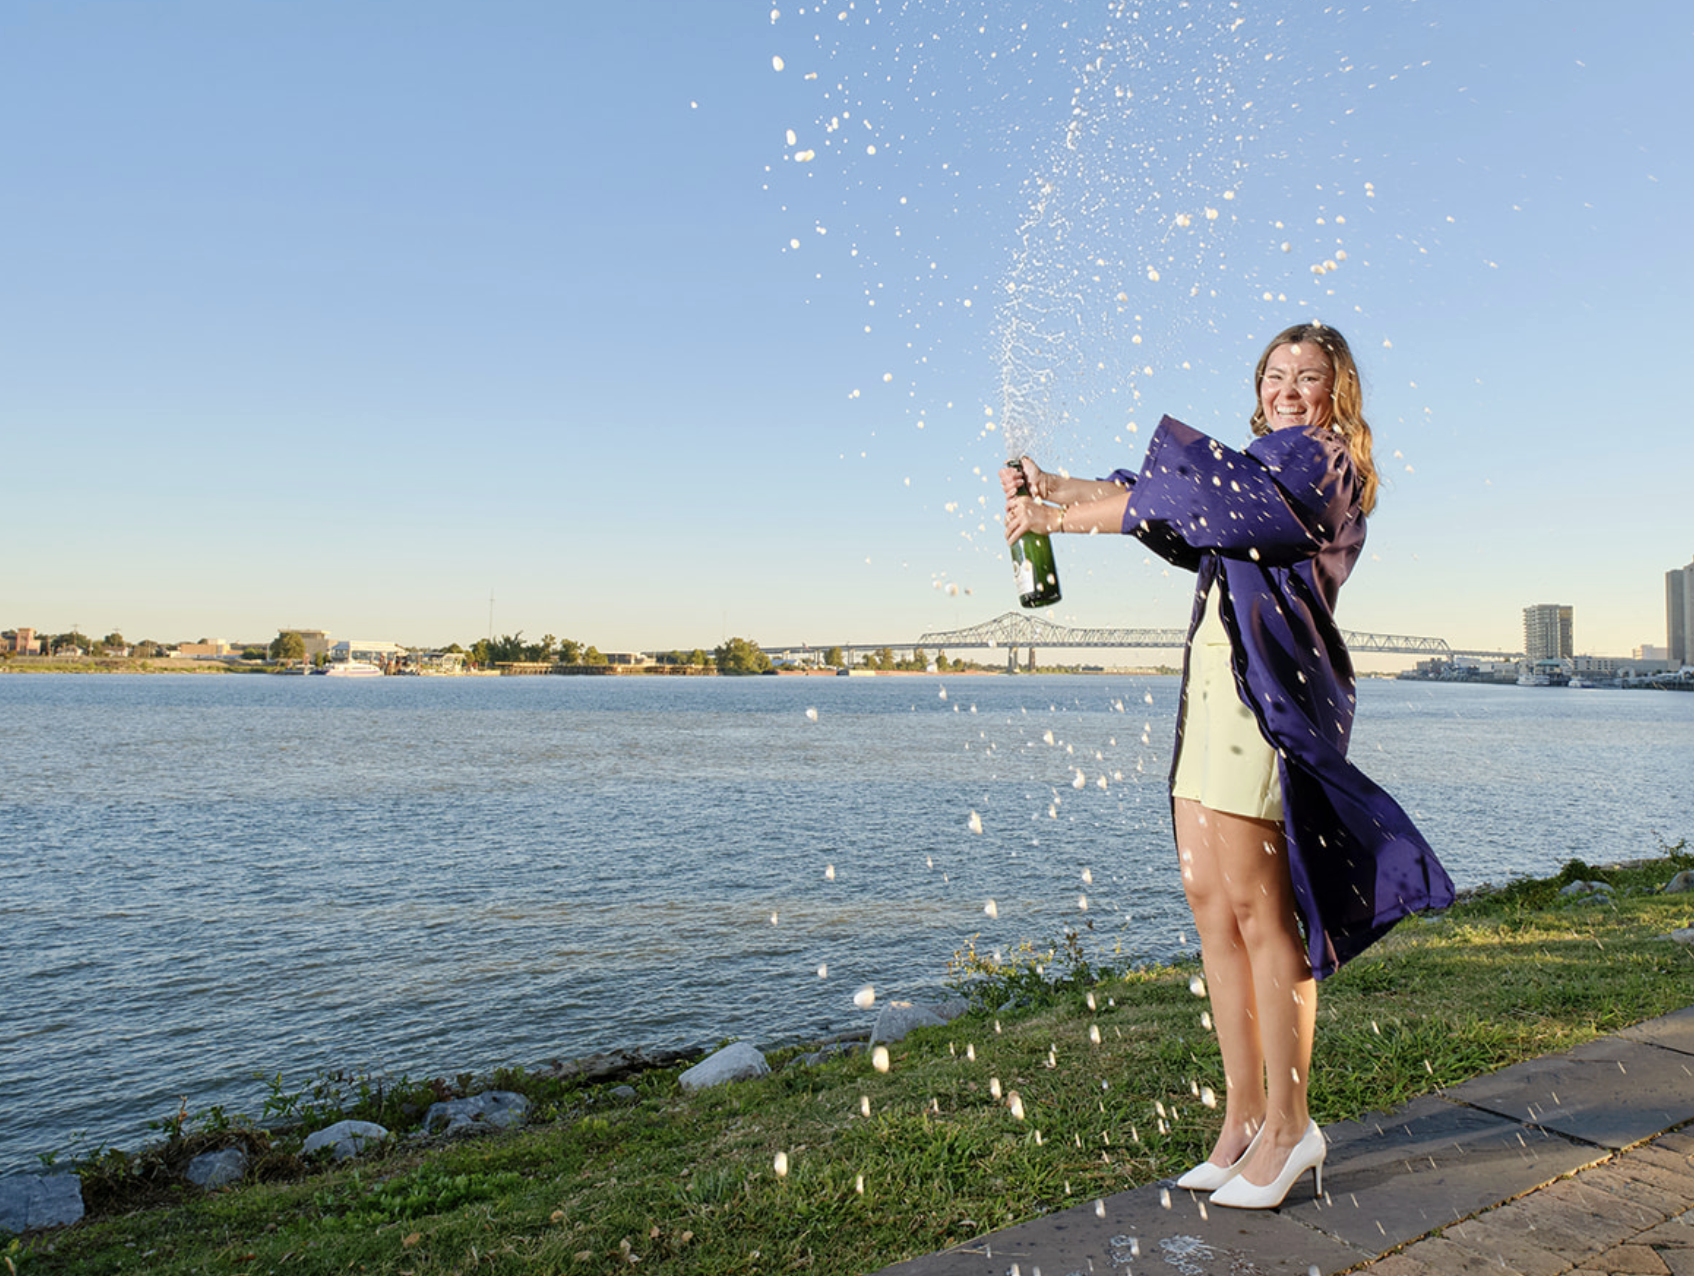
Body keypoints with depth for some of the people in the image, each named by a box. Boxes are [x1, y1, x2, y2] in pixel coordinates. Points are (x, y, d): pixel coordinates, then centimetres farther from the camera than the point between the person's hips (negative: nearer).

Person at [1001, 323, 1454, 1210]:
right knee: (1209, 900, 6)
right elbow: (1164, 496, 12)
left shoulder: (1321, 463, -1)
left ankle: (1288, 1127, 8)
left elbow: (1205, 496, -14)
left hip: (1266, 687, -9)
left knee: (1257, 910, -6)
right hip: (1212, 680, 9)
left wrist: (1065, 515, -12)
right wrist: (1057, 490, -4)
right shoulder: (1266, 466, 24)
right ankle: (1244, 1115, 15)